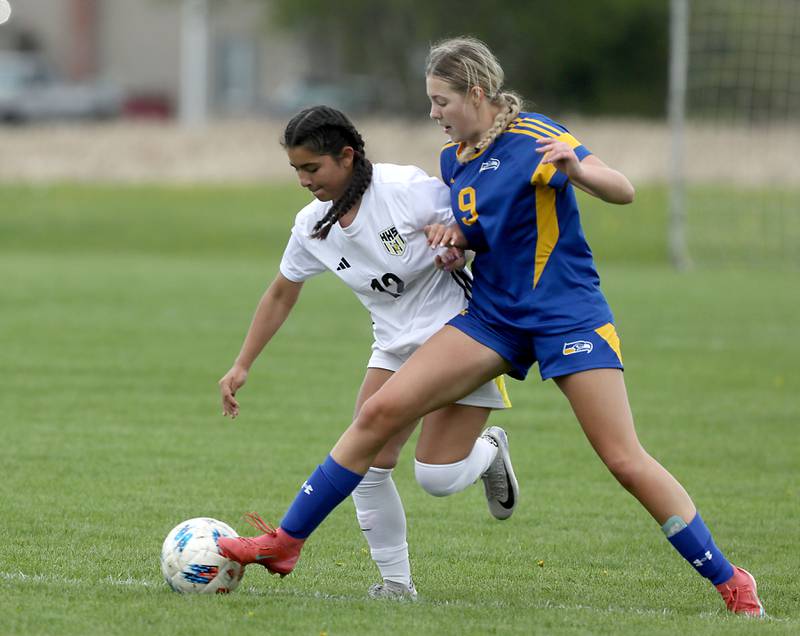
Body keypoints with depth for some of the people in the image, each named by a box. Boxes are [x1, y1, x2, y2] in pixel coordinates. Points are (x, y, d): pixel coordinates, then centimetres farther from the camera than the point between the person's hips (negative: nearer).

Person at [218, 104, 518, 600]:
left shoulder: (407, 189, -21)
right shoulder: (312, 226, -2)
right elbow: (281, 296, 12)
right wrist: (241, 367, 10)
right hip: (396, 348, 6)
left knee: (436, 476, -14)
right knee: (366, 466, -11)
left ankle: (489, 450, 22)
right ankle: (396, 582, 4)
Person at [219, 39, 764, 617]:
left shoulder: (534, 139, -13)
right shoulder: (454, 159, 9)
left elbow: (623, 191, -21)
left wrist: (572, 168, -42)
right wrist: (453, 235, 0)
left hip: (568, 316, -6)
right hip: (494, 316, 6)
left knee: (625, 461, -12)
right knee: (380, 412, -5)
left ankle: (729, 580, 1)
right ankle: (285, 543, 1)